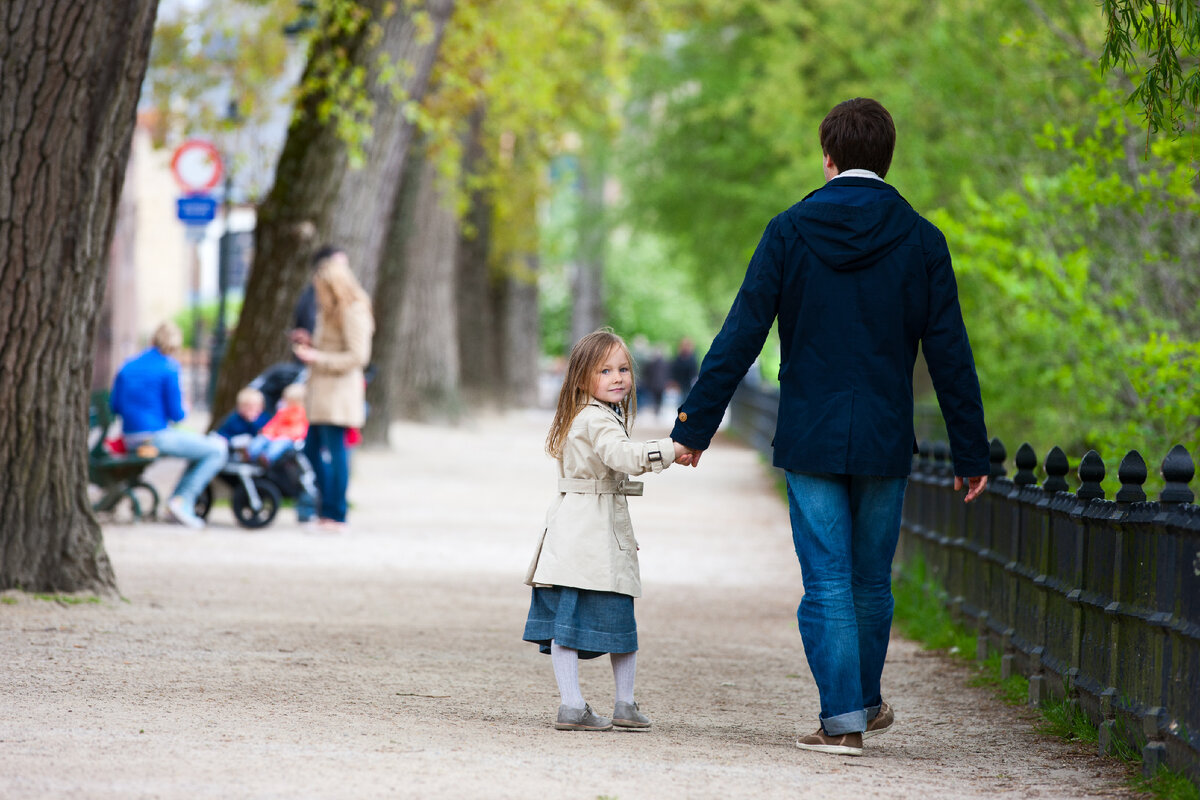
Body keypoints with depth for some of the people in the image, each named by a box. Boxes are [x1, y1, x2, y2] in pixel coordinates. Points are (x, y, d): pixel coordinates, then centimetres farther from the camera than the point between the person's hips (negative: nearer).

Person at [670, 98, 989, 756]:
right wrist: (971, 453, 6)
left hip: (809, 439, -1)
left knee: (826, 582, 1)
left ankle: (841, 719, -4)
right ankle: (864, 703, 30)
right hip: (885, 444, 2)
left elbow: (740, 337, -4)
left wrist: (695, 425, 1)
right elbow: (950, 355, 0)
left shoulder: (790, 231, -3)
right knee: (871, 583, 15)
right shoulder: (921, 240, 0)